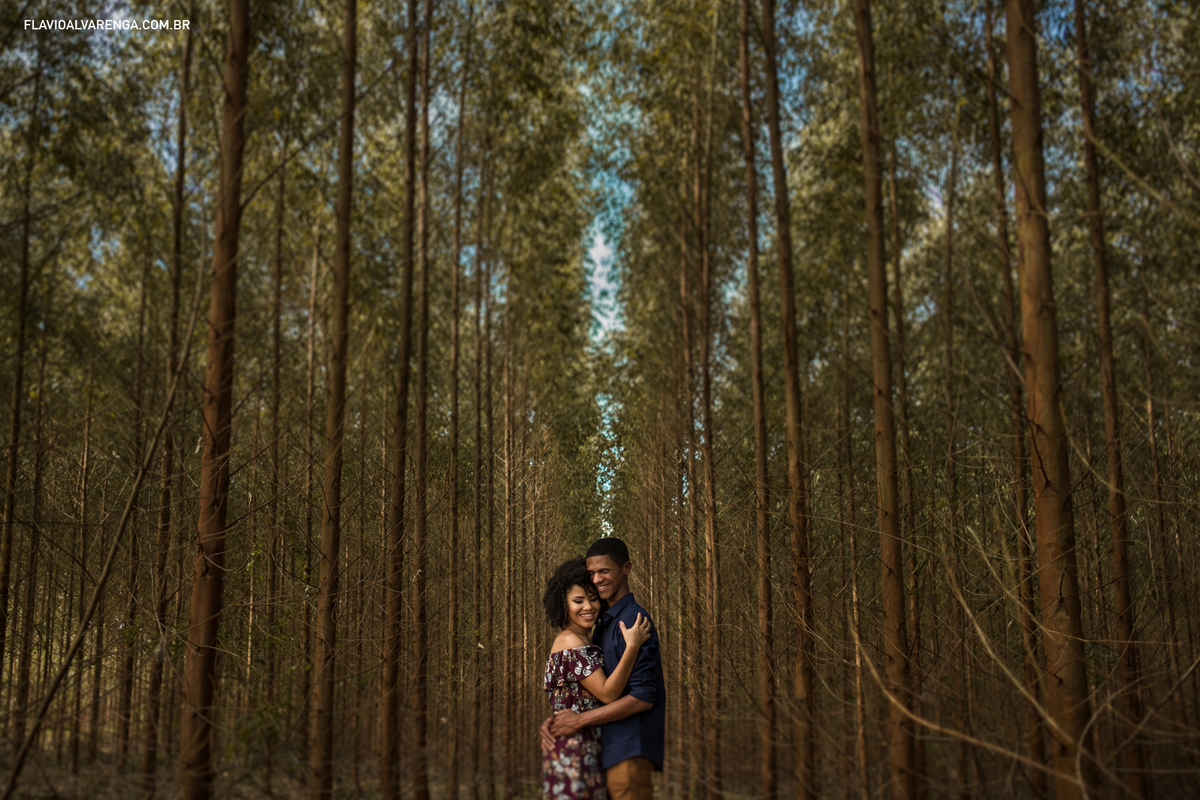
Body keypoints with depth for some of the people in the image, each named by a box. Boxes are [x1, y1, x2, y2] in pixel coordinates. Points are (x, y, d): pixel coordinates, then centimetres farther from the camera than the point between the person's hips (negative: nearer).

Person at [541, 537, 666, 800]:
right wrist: (556, 720, 2)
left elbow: (642, 697, -19)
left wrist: (579, 720, -14)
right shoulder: (602, 624, 16)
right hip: (609, 748, 9)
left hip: (629, 751, -9)